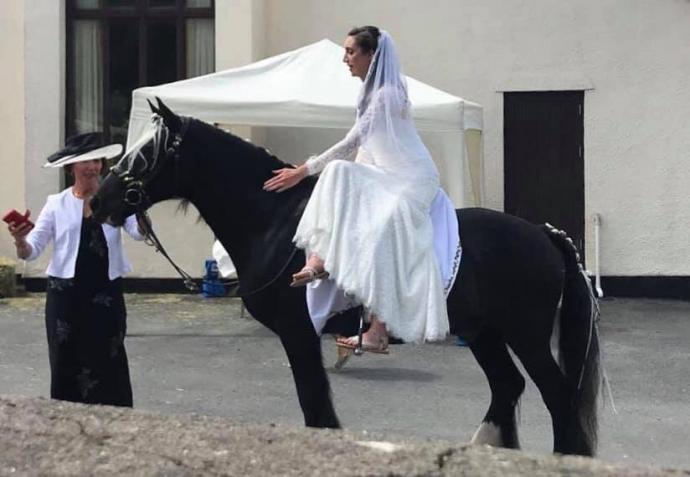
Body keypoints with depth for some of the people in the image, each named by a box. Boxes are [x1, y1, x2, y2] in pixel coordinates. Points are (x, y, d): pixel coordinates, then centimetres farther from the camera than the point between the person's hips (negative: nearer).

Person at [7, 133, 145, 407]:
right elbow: (31, 251, 0)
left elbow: (139, 232, -12)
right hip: (66, 295, 0)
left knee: (108, 364, 3)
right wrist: (20, 241, -23)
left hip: (107, 294, 0)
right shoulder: (57, 204, 3)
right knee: (66, 364, 6)